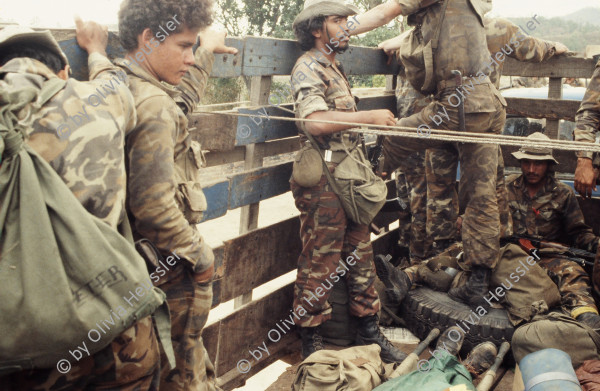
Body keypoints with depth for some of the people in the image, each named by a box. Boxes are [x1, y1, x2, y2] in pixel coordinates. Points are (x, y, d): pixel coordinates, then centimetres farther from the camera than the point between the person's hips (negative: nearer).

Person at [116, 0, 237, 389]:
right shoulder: (152, 105, -25)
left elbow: (181, 101, 26)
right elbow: (155, 205, -29)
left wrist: (208, 52, 35)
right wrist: (200, 255, -16)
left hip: (146, 260, 9)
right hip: (172, 268, -9)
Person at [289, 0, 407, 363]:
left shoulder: (335, 67, 19)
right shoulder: (308, 68, -11)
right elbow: (315, 120, -29)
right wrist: (371, 116, -23)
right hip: (324, 181, -9)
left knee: (361, 255, 14)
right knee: (319, 264, 0)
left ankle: (369, 331, 27)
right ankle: (312, 341, 15)